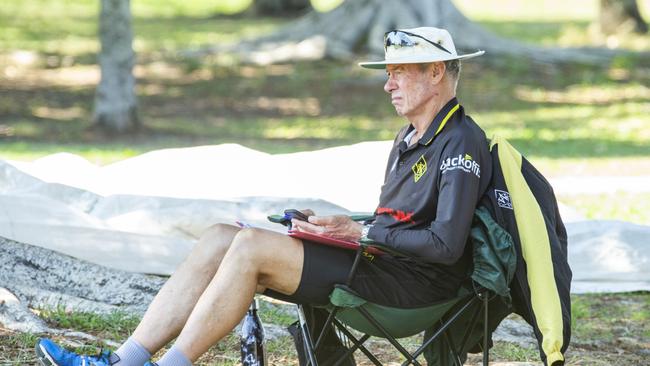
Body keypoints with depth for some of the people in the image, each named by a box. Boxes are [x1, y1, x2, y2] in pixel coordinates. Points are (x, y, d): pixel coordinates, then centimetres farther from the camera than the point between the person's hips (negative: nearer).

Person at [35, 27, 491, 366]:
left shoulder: (462, 144, -11)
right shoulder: (411, 138, 21)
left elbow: (446, 245, -20)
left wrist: (359, 233, -15)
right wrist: (334, 225, 6)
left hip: (414, 281, -10)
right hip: (377, 263, 10)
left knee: (252, 245, -23)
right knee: (220, 237, -4)